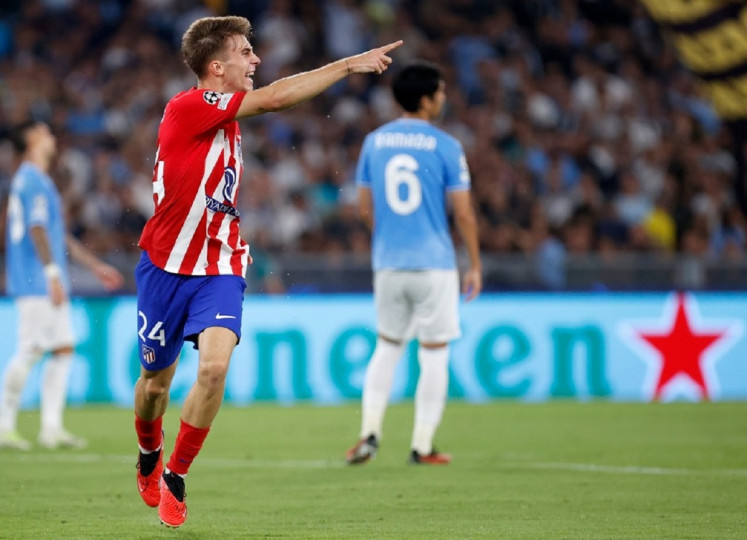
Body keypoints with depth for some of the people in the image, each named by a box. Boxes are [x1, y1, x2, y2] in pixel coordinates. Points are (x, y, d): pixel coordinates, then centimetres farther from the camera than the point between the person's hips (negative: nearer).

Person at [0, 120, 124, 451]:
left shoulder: (36, 180, 22)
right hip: (36, 282, -10)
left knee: (63, 350, 6)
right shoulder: (32, 180, -9)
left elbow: (58, 236, 27)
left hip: (49, 286, 10)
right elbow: (36, 228, -19)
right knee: (29, 352, -10)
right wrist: (52, 273, -25)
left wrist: (96, 266, 28)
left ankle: (52, 428, 5)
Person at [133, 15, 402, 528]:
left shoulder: (224, 115, 8)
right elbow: (275, 97, -26)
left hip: (219, 268, 5)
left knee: (214, 367, -18)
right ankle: (149, 459, 42)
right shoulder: (186, 108, -17)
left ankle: (175, 480, -3)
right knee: (156, 380, 10)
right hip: (167, 267, -5)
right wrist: (350, 64, -24)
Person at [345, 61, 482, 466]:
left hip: (388, 263, 4)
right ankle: (422, 445, 5)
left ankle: (370, 432, 6)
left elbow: (365, 208, 10)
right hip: (434, 264, -4)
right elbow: (463, 212, -7)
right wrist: (475, 266, 2)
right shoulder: (445, 147, -7)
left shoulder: (374, 142, 5)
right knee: (434, 353, 4)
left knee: (387, 347, 17)